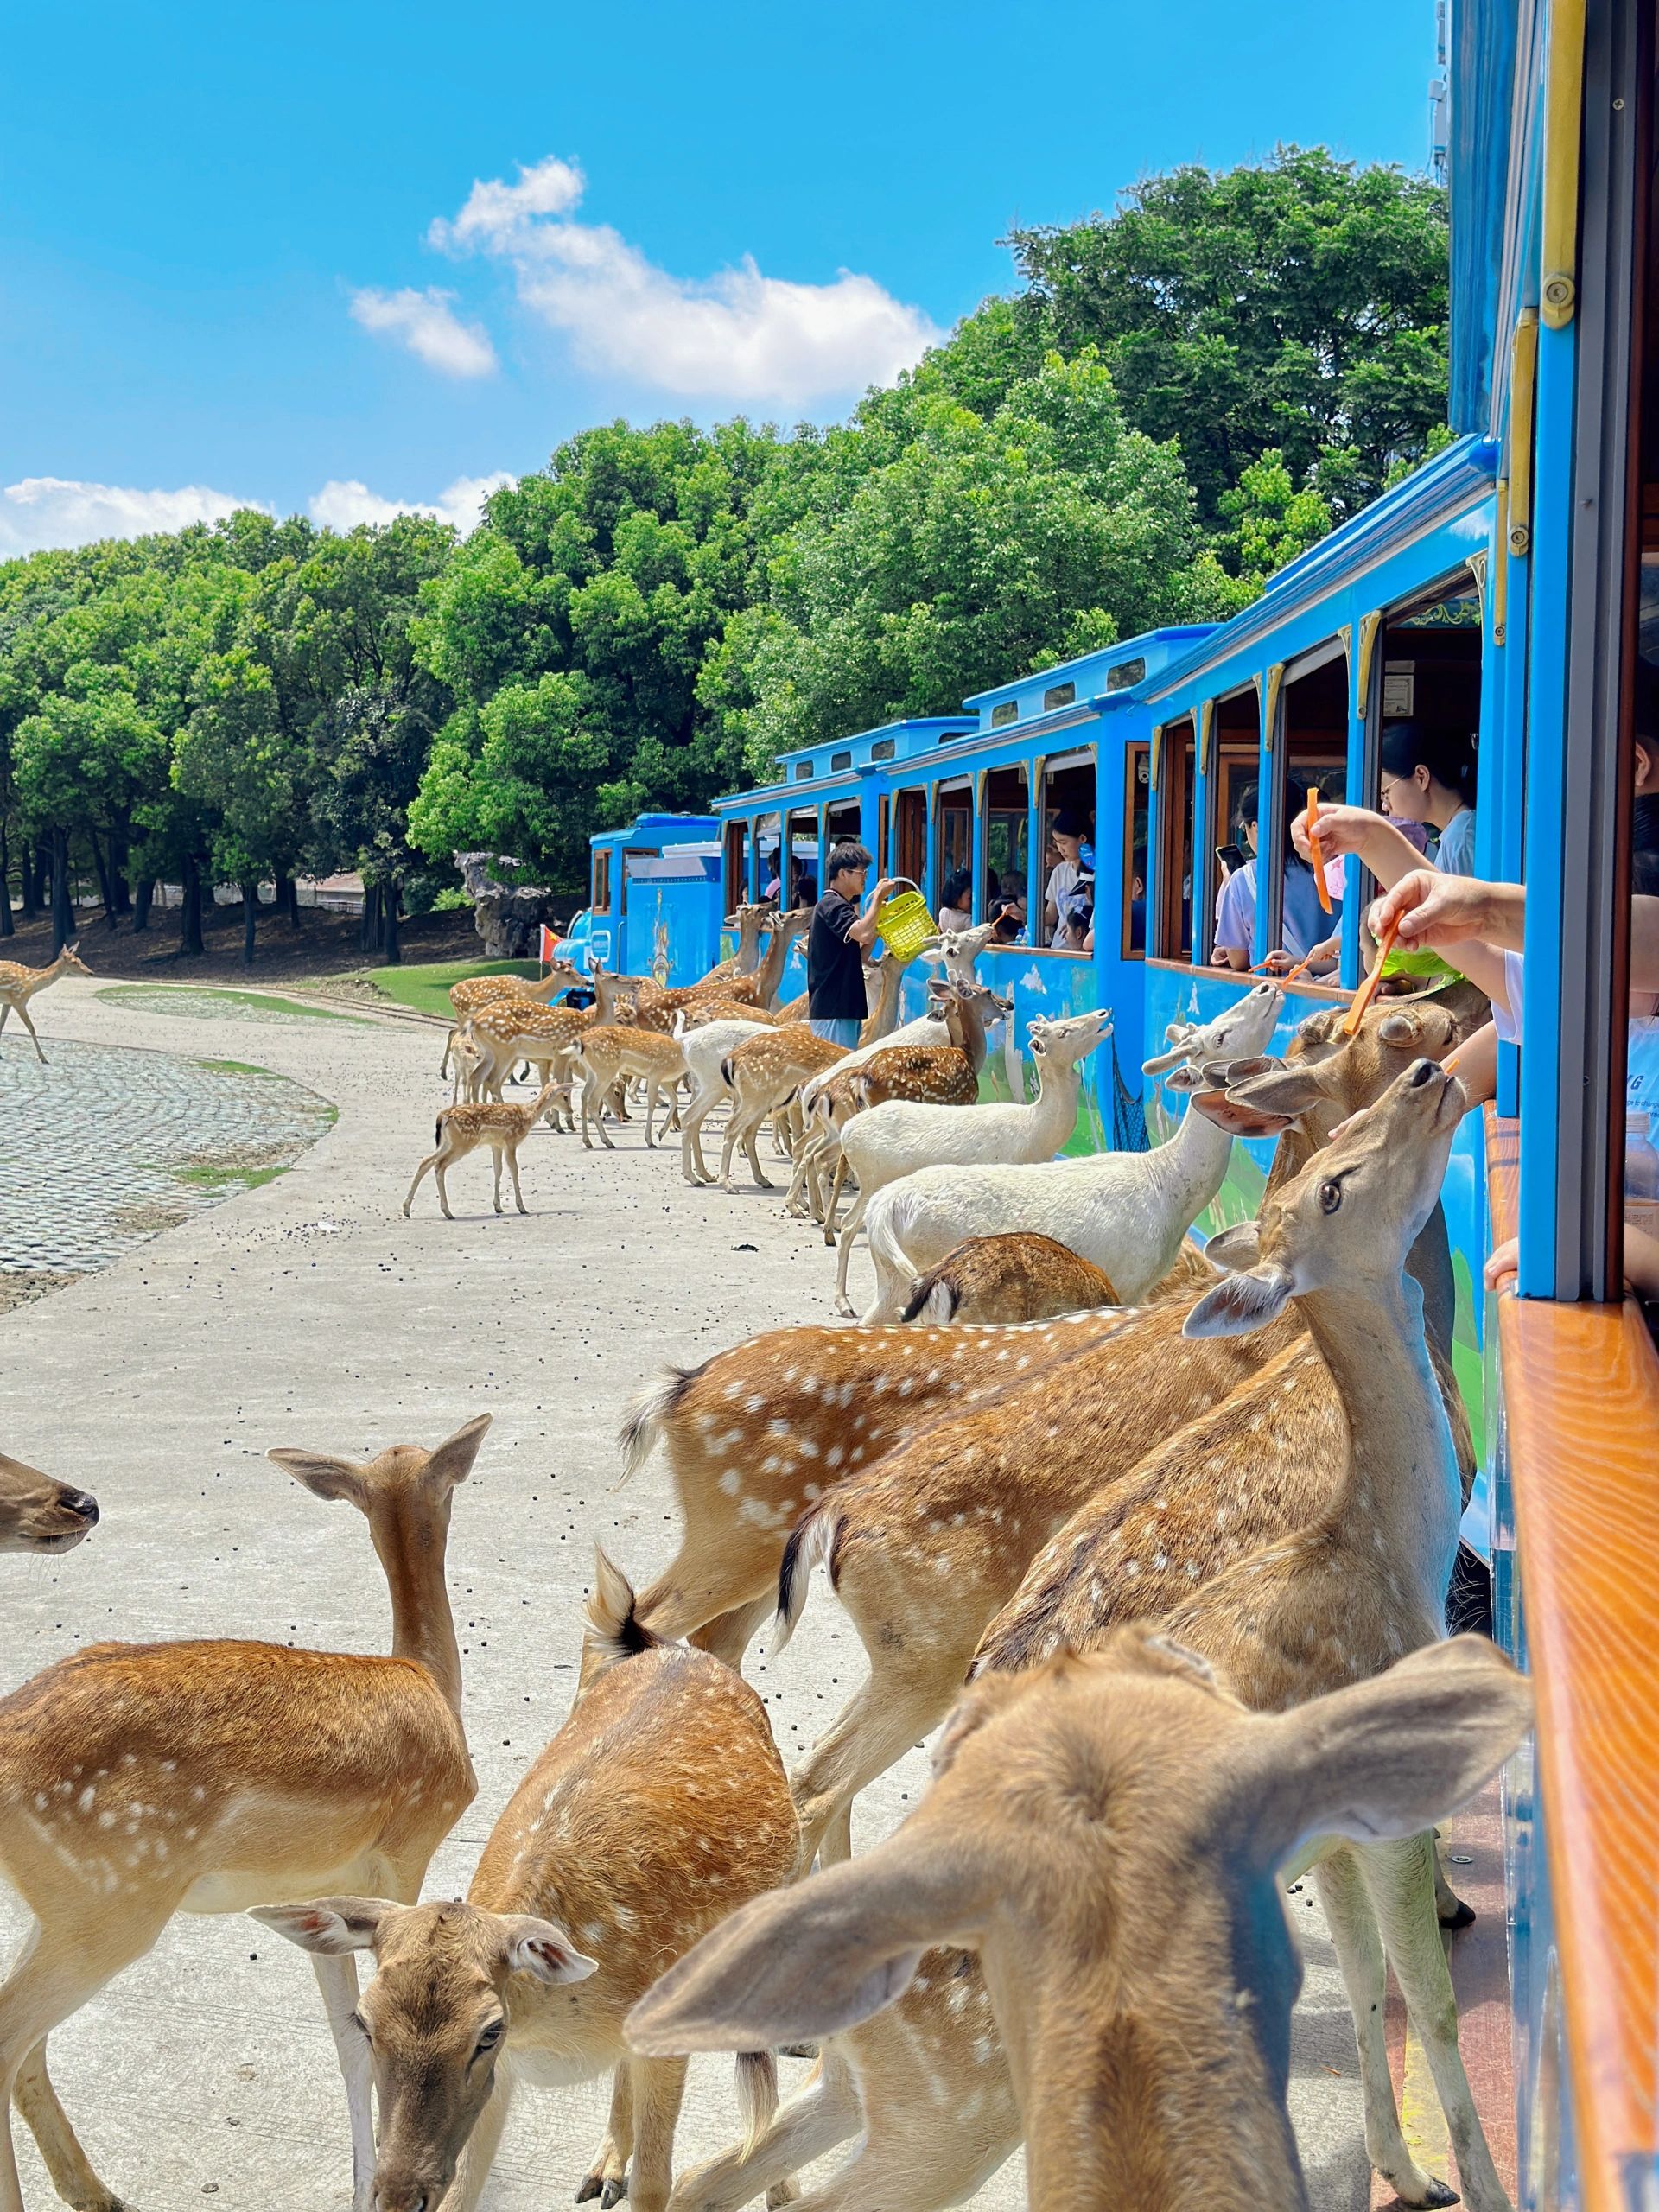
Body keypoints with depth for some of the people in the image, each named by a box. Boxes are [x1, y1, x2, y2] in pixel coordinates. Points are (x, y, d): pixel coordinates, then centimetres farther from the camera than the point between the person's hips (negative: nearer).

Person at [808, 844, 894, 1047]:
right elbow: (862, 933, -28)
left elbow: (856, 959, 20)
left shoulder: (837, 905, 21)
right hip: (833, 1009, -10)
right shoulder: (832, 905, -10)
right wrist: (878, 897, -16)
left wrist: (875, 932, 7)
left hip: (844, 1006, 10)